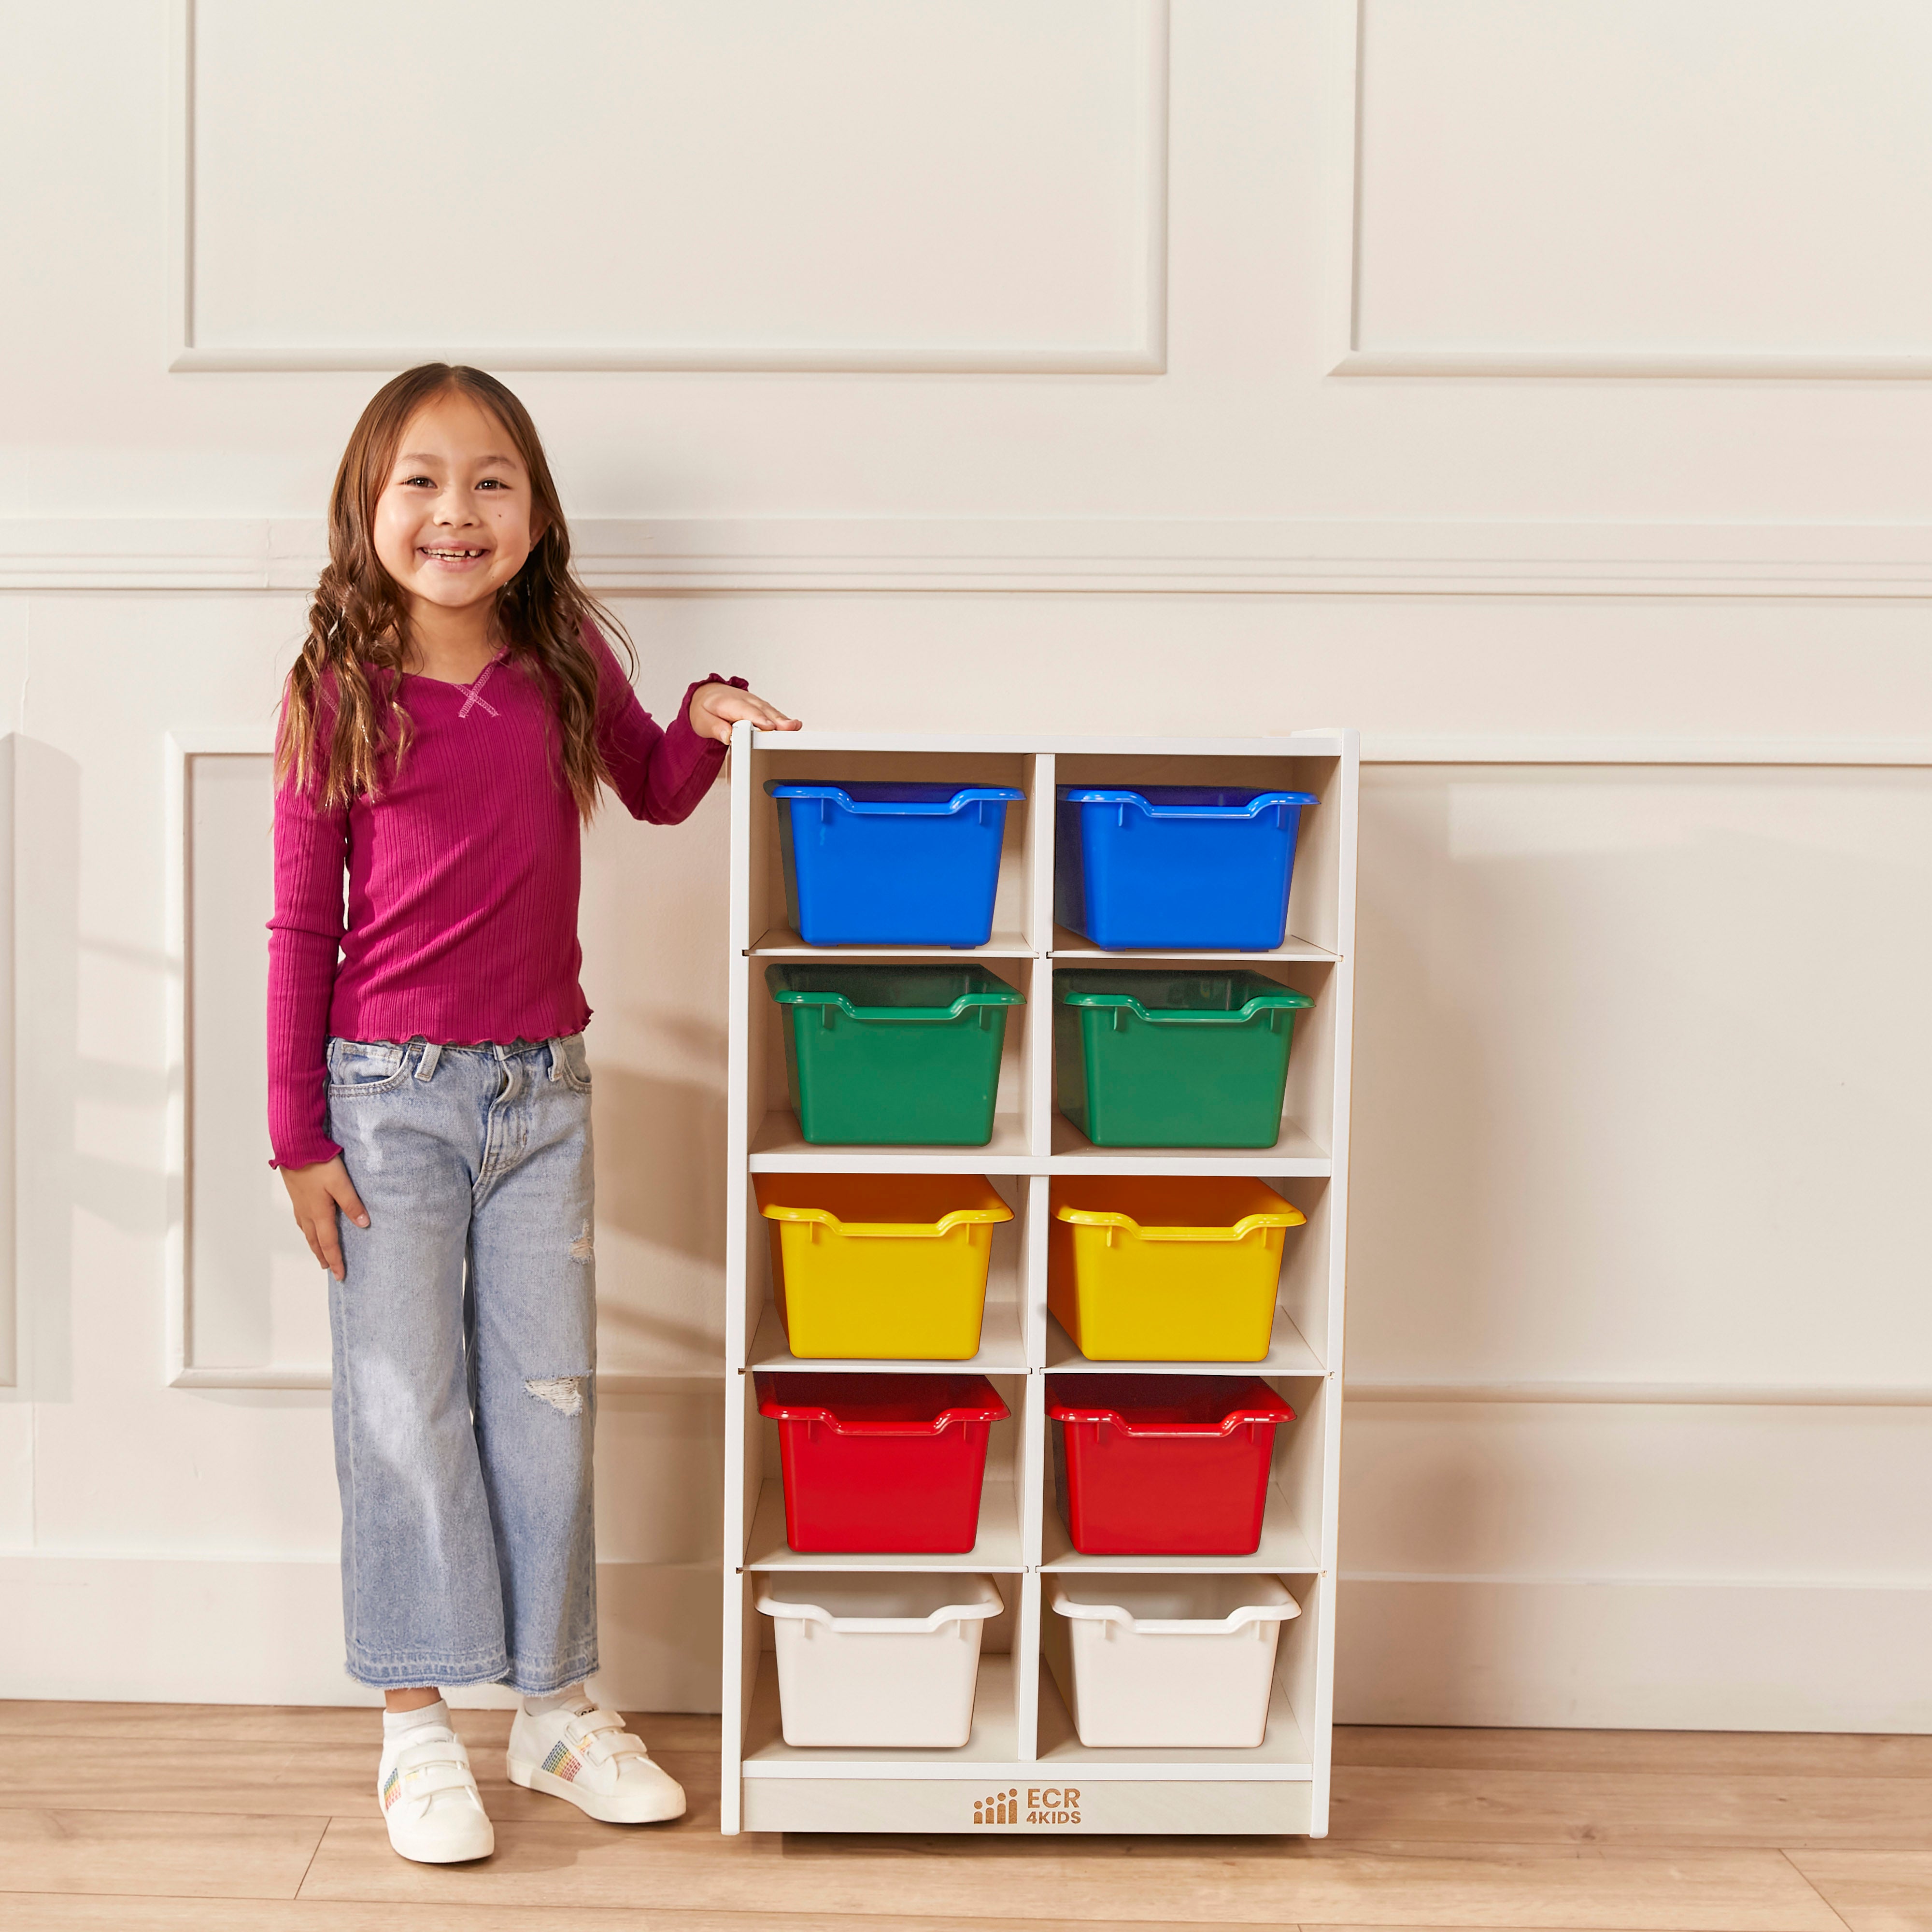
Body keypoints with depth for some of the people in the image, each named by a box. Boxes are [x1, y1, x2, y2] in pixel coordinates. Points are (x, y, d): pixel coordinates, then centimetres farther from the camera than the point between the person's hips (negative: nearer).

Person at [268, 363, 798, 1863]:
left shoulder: (567, 660, 0)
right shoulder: (340, 692, -8)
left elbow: (654, 794, 18)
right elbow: (302, 925, -5)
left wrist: (703, 722, -4)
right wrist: (299, 1136, -5)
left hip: (543, 1086, 3)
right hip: (390, 1089, -3)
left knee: (549, 1399, 10)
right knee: (405, 1407, 4)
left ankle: (557, 1707, 24)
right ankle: (420, 1730, 17)